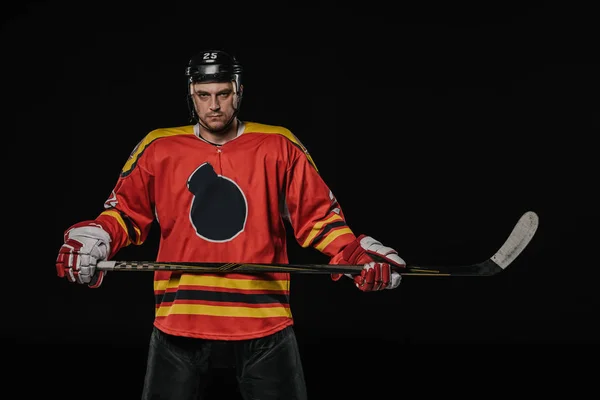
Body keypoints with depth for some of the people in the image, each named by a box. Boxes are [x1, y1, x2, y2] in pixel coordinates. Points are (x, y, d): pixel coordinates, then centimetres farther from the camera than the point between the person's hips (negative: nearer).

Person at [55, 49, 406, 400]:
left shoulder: (280, 147, 4)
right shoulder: (158, 148, 6)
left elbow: (317, 214, 6)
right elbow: (126, 211, 12)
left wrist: (355, 255, -8)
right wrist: (95, 239, -7)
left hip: (264, 319, 0)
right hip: (180, 319, 1)